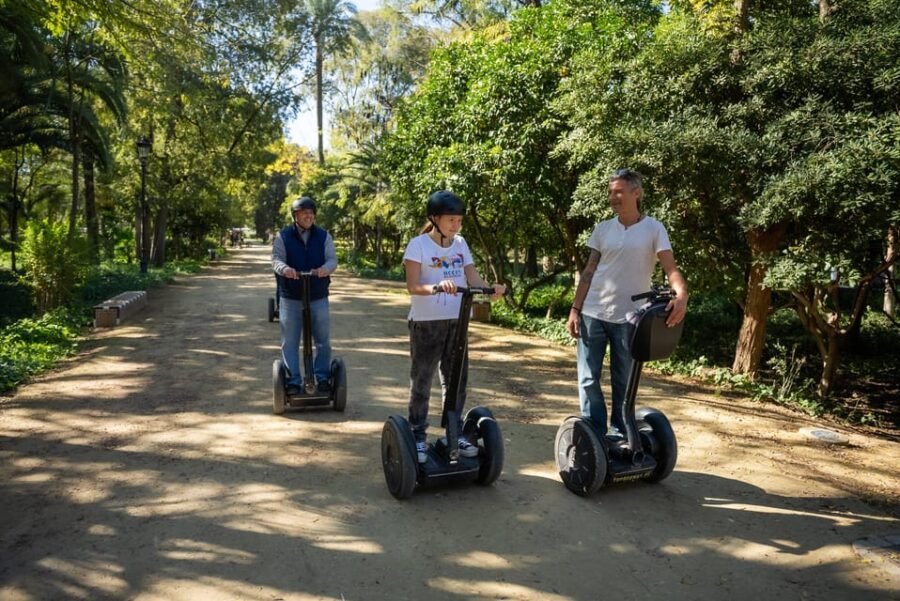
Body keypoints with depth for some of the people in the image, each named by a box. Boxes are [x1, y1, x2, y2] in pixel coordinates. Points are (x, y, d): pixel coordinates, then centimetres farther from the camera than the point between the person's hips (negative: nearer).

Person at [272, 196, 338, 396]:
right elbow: (276, 259, -7)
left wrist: (326, 268, -27)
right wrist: (284, 268, -32)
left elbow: (332, 259, -2)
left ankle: (322, 378, 21)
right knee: (290, 342, 4)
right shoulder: (282, 237, 3)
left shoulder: (324, 236, 7)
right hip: (290, 299, -1)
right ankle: (293, 381, 14)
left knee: (323, 341, 6)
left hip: (318, 298, 1)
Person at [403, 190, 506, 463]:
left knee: (456, 379, 12)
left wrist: (491, 290, -20)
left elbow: (473, 278, 1)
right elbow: (412, 286, -15)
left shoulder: (460, 243, 8)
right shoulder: (418, 244, -8)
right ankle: (417, 437, 15)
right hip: (426, 322, -5)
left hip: (456, 321, 5)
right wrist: (436, 287, -35)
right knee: (422, 381, 4)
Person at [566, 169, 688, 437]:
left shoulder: (653, 228, -2)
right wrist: (575, 309, 1)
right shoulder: (603, 228, 6)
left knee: (623, 382, 9)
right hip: (593, 313, 3)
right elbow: (589, 272, 7)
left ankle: (619, 434, 22)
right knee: (588, 379, 2)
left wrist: (682, 295, -31)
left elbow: (670, 269, -10)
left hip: (628, 317, -2)